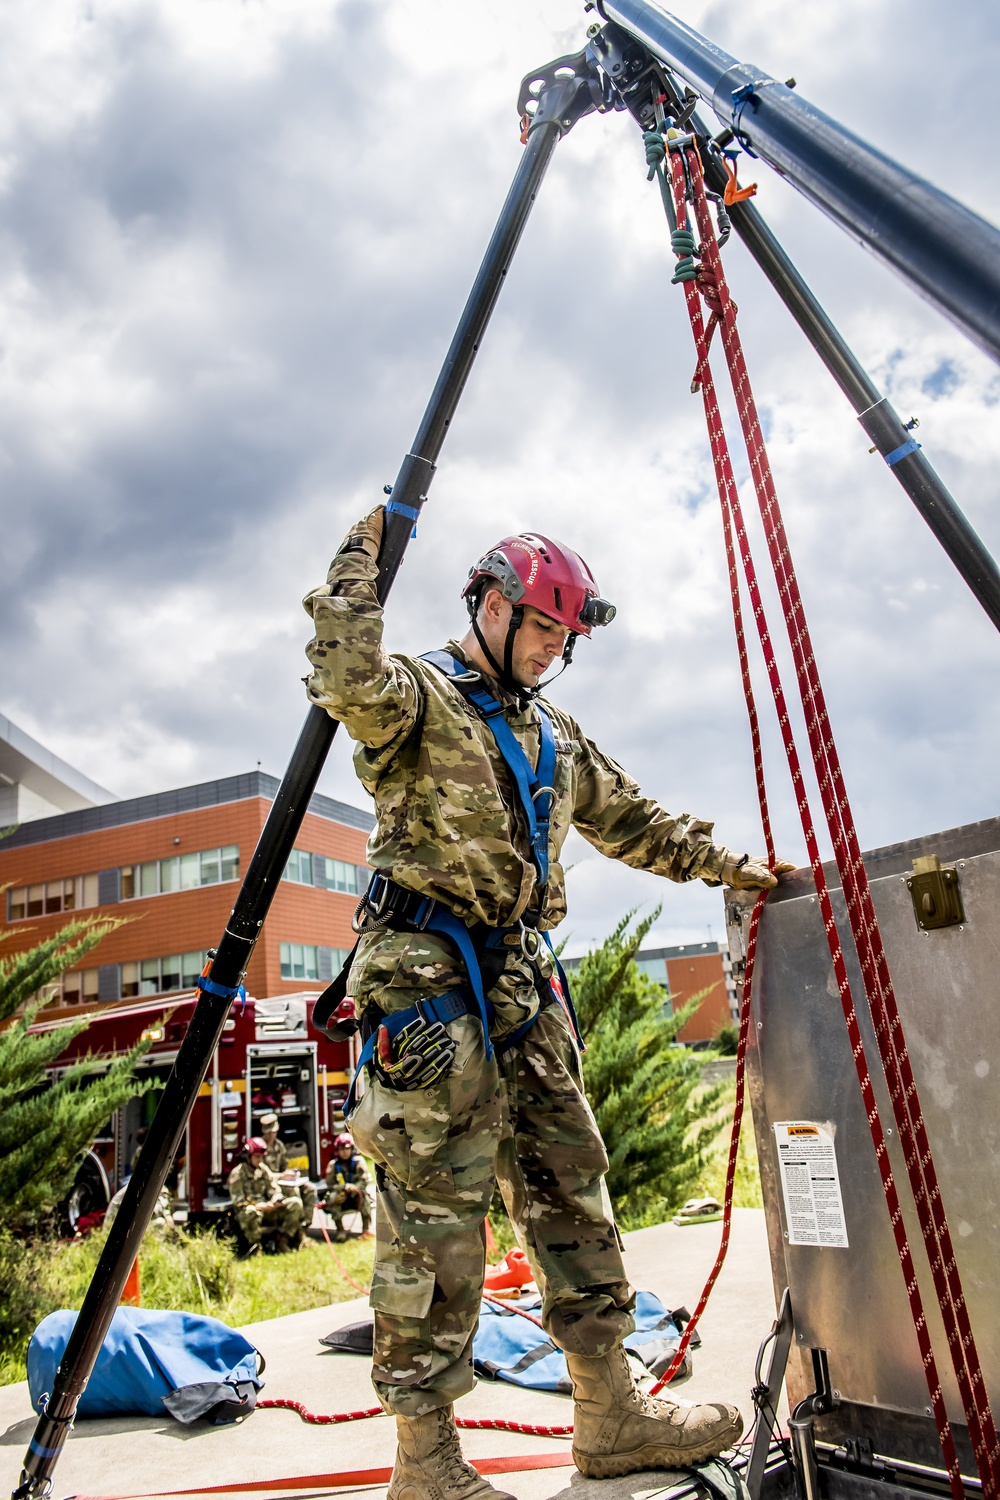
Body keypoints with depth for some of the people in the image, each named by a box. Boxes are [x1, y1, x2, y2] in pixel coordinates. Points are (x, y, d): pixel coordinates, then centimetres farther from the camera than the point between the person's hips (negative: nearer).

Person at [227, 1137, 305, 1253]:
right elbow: (238, 1201, -14)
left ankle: (282, 1241, -8)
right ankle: (254, 1246, -19)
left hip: (266, 1209, 6)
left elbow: (274, 1190, 11)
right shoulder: (237, 1173, -7)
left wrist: (276, 1200, -14)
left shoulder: (264, 1169, 11)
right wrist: (260, 1206, -26)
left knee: (295, 1203, -11)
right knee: (251, 1212, -42)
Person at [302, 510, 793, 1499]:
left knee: (567, 1178, 10)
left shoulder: (556, 739, 24)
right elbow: (348, 678, -23)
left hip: (521, 974, 8)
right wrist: (362, 558, -11)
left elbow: (633, 823, 29)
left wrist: (730, 867, 28)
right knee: (438, 1201, -6)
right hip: (427, 972, -8)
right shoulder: (416, 697, 1)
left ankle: (610, 1415, 22)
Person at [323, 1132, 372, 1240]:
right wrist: (344, 1187, -28)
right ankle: (340, 1230, -17)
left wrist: (355, 1188, -33)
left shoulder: (358, 1161, -5)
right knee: (332, 1197, -31)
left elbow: (364, 1181, -11)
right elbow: (330, 1185, -10)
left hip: (356, 1196, -1)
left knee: (362, 1195, -33)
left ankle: (366, 1229, -18)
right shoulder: (333, 1164, -4)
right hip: (341, 1197, 1)